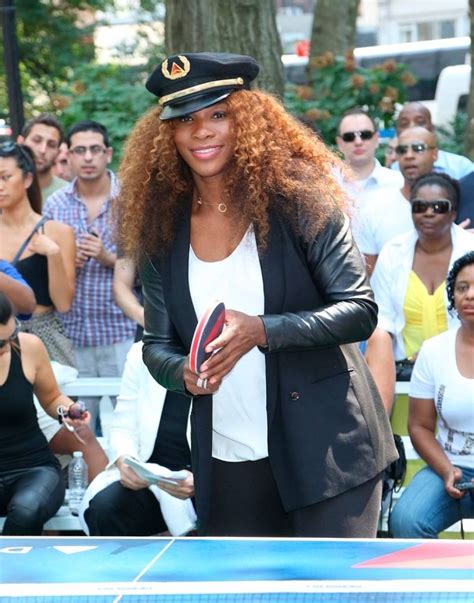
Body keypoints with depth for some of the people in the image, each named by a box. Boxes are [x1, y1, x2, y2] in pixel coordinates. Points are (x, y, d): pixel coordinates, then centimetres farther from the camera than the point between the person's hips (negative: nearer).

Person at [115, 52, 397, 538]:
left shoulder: (299, 198, -6)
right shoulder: (162, 229, 4)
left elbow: (359, 310, -9)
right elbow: (156, 345, 10)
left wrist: (262, 331, -22)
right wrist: (183, 371, -14)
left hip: (326, 449, -4)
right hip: (227, 464, 4)